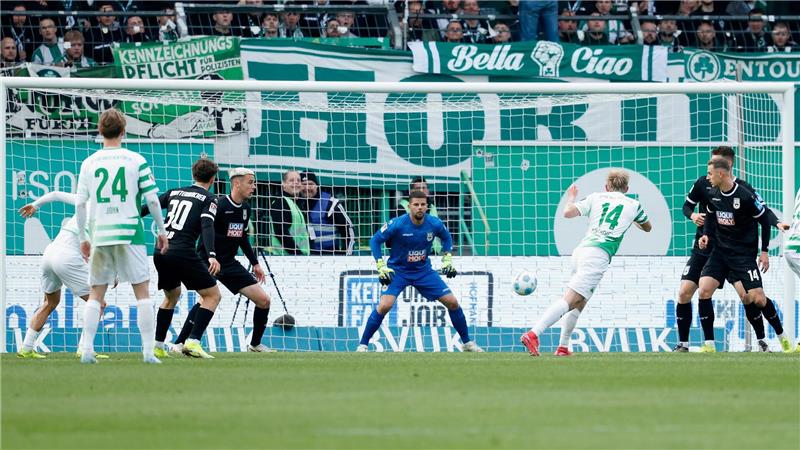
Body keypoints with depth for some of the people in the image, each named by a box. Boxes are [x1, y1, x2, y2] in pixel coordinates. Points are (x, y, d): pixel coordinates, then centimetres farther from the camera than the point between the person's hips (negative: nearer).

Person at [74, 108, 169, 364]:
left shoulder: (89, 163, 5)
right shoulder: (136, 161, -1)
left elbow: (80, 204, 5)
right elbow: (152, 200, -1)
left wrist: (82, 239, 14)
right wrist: (161, 231, 10)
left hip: (100, 236, 2)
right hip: (130, 233, -2)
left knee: (96, 294, 9)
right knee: (142, 292, 2)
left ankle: (87, 350, 0)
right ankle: (148, 351, -4)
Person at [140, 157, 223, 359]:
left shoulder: (175, 193, 19)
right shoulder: (209, 199, 2)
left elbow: (146, 208, 19)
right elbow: (207, 226, -14)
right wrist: (211, 256, -25)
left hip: (161, 252, 6)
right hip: (183, 253, -6)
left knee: (172, 295, 28)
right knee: (213, 295, 3)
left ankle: (157, 345, 22)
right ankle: (193, 342, -11)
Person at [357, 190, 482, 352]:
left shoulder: (434, 224, -11)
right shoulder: (397, 224, -21)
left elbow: (446, 237, 12)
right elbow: (375, 241, -11)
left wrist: (447, 259, 3)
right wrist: (381, 266, -18)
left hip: (424, 271, 3)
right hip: (398, 271, -3)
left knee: (452, 303, -1)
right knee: (385, 305, -25)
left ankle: (467, 343, 17)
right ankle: (362, 345, -11)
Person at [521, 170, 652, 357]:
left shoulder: (596, 198, 17)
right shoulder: (633, 205, 16)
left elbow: (568, 212, 6)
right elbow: (648, 228, 33)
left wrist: (571, 197, 27)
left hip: (581, 250, 5)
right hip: (599, 255, -5)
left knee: (579, 303, 21)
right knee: (569, 301, -14)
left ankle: (563, 347, 17)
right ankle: (533, 334, -29)